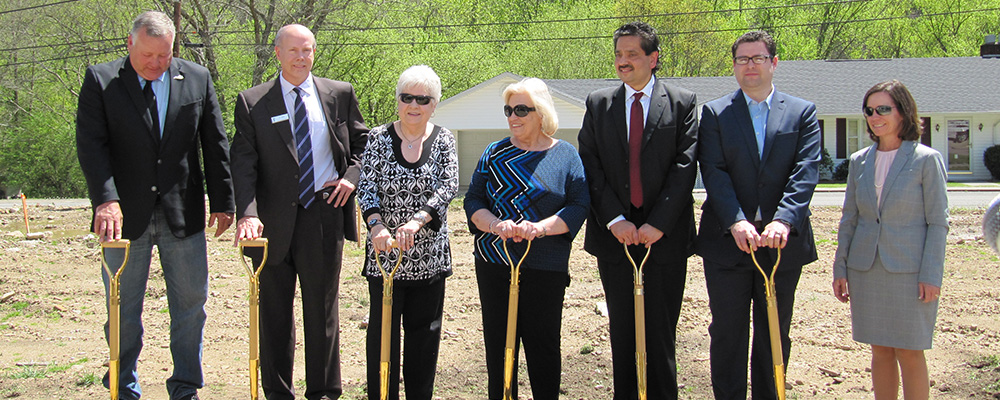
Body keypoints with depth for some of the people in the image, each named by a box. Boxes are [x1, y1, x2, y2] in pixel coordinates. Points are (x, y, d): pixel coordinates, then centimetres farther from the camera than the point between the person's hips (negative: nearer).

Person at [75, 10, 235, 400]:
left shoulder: (197, 79, 5)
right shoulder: (100, 80, -2)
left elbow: (216, 145, 8)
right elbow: (91, 144, -11)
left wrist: (223, 201, 6)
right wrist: (106, 199, -23)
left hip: (183, 214, 2)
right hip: (126, 216, -2)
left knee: (190, 303, 7)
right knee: (123, 309, 7)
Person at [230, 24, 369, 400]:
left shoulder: (340, 94, 7)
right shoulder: (252, 102, 2)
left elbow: (363, 141, 17)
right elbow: (243, 163, -6)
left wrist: (352, 175, -3)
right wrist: (247, 213, -19)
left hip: (324, 214, 1)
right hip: (273, 218, 0)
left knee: (322, 307, 7)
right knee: (274, 309, 8)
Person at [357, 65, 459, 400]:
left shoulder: (444, 139, 2)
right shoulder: (379, 138, 0)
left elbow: (449, 185, -13)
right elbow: (367, 186, -9)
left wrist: (417, 220, -29)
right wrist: (377, 224, -29)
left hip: (429, 255, 1)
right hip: (384, 253, -1)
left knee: (424, 331, 10)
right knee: (383, 331, 3)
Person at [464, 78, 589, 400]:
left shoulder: (565, 154, 2)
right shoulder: (495, 153, 7)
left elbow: (579, 205, -3)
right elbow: (473, 200, 4)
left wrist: (539, 228, -19)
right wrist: (496, 225, -17)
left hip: (545, 268, -2)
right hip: (494, 264, 2)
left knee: (543, 344, 3)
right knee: (498, 343, 7)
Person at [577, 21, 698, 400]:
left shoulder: (682, 102, 2)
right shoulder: (598, 104, 7)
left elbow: (684, 166, -5)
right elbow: (589, 166, 1)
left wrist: (658, 223, -13)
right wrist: (614, 219, -10)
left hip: (664, 234, -2)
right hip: (615, 232, 2)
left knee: (661, 326, 3)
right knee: (622, 326, 9)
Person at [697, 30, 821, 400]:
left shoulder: (803, 113, 6)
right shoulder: (715, 113, 5)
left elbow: (806, 172, -6)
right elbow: (714, 172, -7)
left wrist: (783, 220, -22)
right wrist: (736, 221, -21)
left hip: (782, 242, 1)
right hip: (728, 241, -1)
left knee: (775, 334, 10)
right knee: (727, 332, 4)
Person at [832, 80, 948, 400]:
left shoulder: (927, 160, -5)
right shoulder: (859, 161, 8)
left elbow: (938, 222, -6)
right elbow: (849, 218, 12)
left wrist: (931, 275, -11)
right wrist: (841, 268, 8)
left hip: (910, 270, -4)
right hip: (867, 271, 4)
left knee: (909, 352, 0)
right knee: (880, 349, 9)